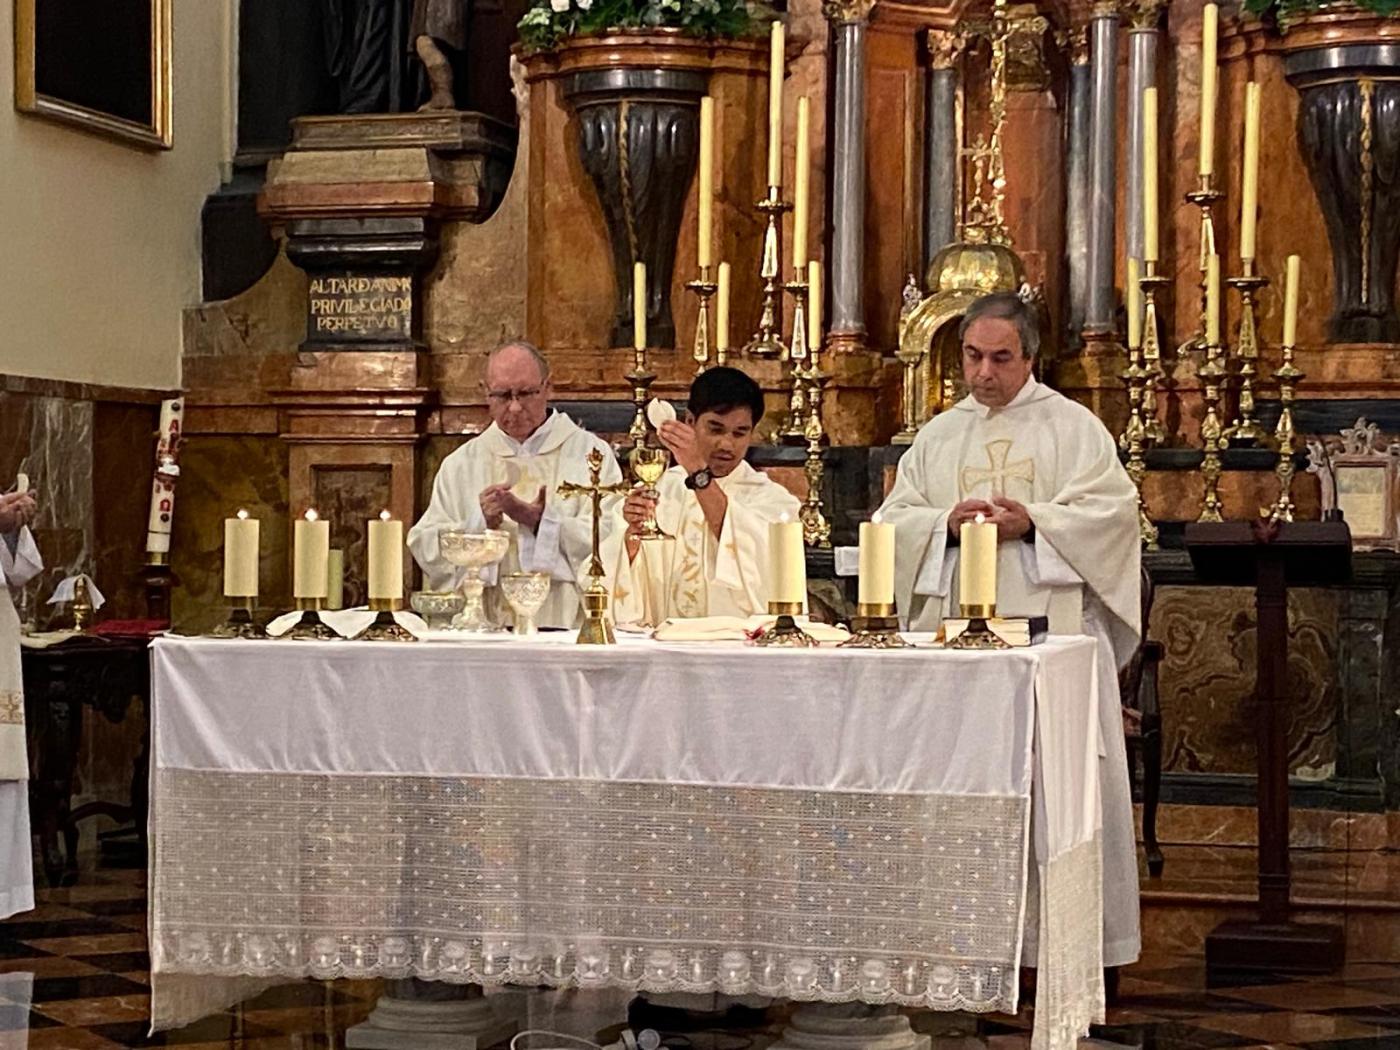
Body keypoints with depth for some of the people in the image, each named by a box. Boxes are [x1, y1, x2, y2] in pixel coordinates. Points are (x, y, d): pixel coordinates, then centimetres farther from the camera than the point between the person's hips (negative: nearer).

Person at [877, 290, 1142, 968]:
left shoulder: (1073, 427, 7)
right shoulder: (937, 437, 17)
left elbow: (1114, 509, -3)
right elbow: (893, 520, 11)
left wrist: (1033, 522, -14)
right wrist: (946, 523, -9)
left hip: (1050, 626, -3)